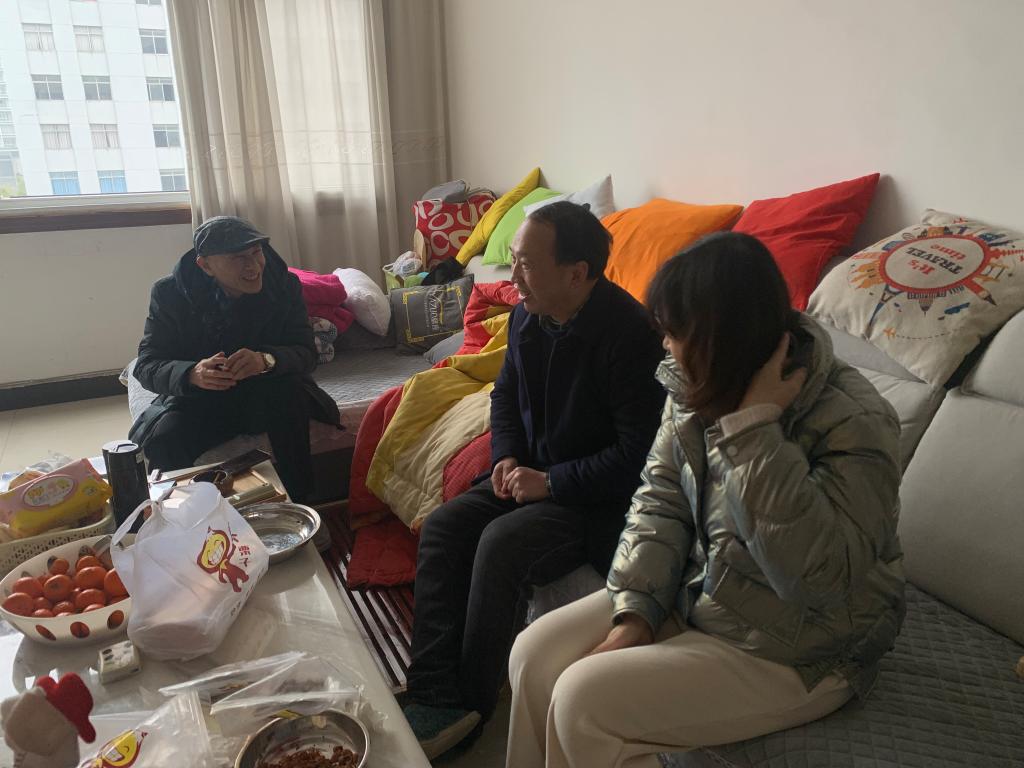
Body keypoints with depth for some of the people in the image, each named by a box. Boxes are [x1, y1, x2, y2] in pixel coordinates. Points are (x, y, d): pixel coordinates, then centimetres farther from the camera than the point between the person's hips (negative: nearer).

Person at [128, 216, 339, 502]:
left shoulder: (284, 285, -8)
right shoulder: (171, 293, -9)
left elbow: (306, 352, -11)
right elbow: (146, 365, -10)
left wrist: (266, 359, -36)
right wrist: (192, 374, -35)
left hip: (267, 391, 1)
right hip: (199, 398, 0)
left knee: (292, 396, -32)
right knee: (163, 438, -30)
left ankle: (297, 507, -17)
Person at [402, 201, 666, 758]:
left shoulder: (626, 334, -24)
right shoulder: (526, 316, 0)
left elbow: (640, 453, -24)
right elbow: (506, 393, 17)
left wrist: (551, 482, -20)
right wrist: (507, 457, 0)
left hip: (601, 497, -8)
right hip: (534, 475, 8)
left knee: (502, 544, -27)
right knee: (442, 526, -8)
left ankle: (470, 704, -6)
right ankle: (435, 697, -8)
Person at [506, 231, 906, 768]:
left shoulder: (853, 422, -24)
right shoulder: (697, 388, -4)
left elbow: (819, 577, -33)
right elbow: (660, 500, 0)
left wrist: (756, 426, -35)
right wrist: (634, 613, -11)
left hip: (793, 650, -6)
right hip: (697, 595, 7)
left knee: (584, 702, -17)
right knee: (534, 655, -4)